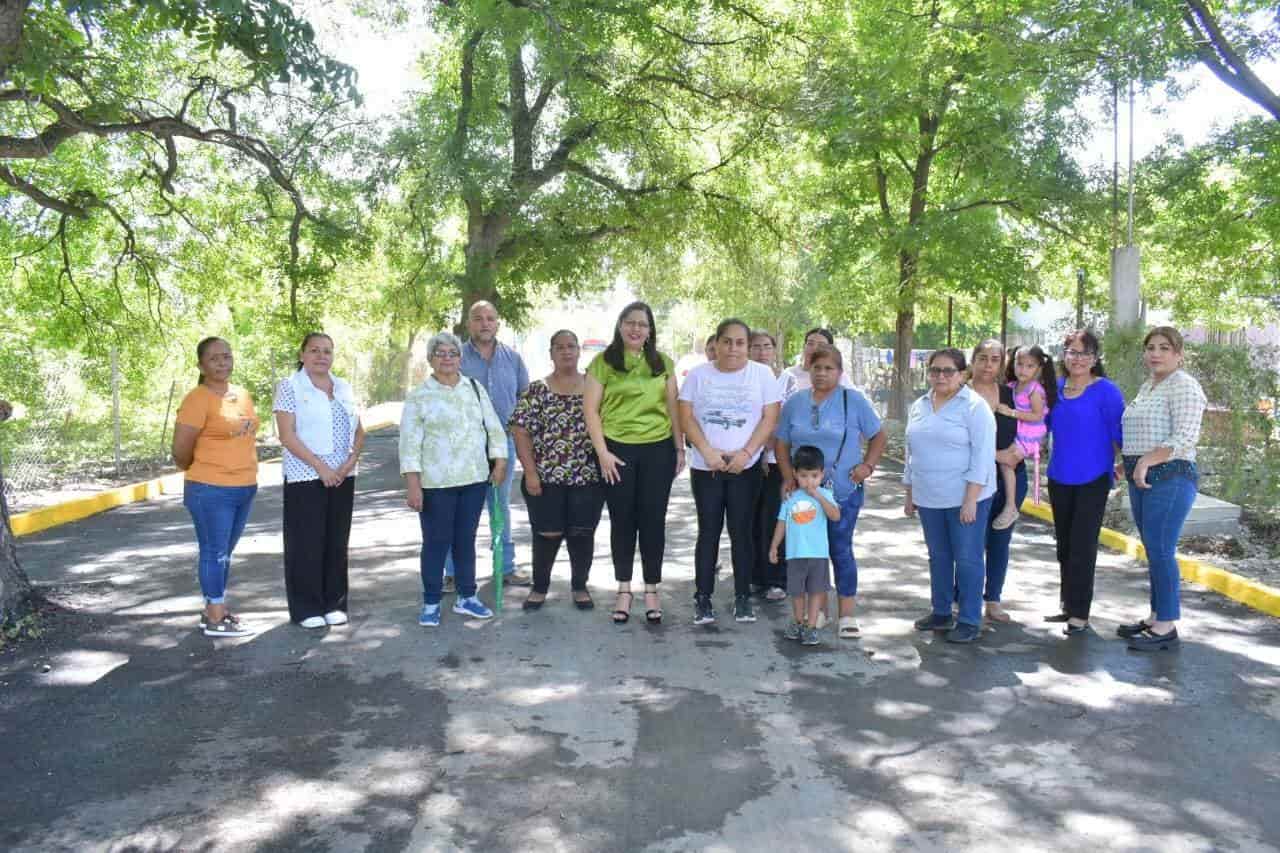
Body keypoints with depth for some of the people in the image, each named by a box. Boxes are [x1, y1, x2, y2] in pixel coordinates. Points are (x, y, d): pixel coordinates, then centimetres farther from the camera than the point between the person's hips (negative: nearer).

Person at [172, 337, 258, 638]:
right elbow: (180, 450, -12)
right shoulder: (197, 399, -13)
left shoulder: (243, 395, 11)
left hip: (245, 488, 7)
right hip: (211, 490, -7)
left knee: (225, 553, 15)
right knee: (214, 552, -1)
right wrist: (201, 473, 4)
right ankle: (215, 620, 7)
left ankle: (215, 609, 26)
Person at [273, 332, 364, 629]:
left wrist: (351, 460, -4)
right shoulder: (289, 387, -3)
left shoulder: (344, 387, 12)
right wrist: (320, 467, -16)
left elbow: (358, 430, 14)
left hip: (343, 476, 5)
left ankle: (334, 603, 19)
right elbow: (287, 435, -11)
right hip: (306, 477, -5)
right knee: (307, 542, 0)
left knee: (337, 541, 9)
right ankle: (307, 608, 10)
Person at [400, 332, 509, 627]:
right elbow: (410, 443, -7)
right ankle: (431, 603, 16)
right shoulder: (418, 397, -3)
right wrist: (412, 484, -13)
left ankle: (466, 597, 25)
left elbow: (494, 428, 10)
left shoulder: (475, 388, 9)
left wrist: (499, 462, 1)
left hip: (474, 479, 4)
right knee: (436, 541, 4)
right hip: (436, 483, -3)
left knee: (466, 539, 13)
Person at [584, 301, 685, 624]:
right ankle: (624, 589, 19)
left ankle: (652, 589, 17)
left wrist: (680, 449, 6)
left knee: (653, 520, 5)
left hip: (658, 450, 2)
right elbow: (590, 410, -2)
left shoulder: (663, 364, 9)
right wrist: (602, 452, -9)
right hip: (618, 449, -1)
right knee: (622, 520, 7)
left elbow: (673, 409, 11)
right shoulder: (603, 362, 1)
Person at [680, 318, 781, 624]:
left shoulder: (762, 374, 2)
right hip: (705, 467, 1)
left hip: (746, 467, 0)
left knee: (741, 531, 3)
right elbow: (686, 417, 0)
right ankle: (702, 598, 10)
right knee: (708, 531, 3)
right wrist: (708, 452, -13)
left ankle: (743, 597, 13)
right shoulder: (698, 374, 4)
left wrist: (745, 453, -13)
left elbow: (769, 419, -2)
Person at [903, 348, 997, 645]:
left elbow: (983, 456, -14)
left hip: (965, 497, -6)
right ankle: (941, 612, 27)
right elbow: (912, 453, 17)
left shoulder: (974, 407, -10)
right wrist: (910, 495, 16)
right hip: (929, 498, 6)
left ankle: (969, 620, 10)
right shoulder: (919, 407, 11)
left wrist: (971, 499, -19)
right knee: (938, 557, 15)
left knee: (967, 559, 1)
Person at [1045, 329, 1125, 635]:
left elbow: (1120, 432, -9)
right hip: (1060, 477, 6)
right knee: (1064, 545, 14)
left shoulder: (1105, 390, -9)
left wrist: (1120, 464, -10)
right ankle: (1068, 606, 27)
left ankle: (1080, 613, 7)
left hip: (1092, 480, -6)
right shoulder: (1055, 388, 7)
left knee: (1082, 546, -3)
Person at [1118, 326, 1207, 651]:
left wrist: (1146, 461, -19)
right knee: (1154, 551, 13)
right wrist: (1130, 464, 16)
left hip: (1169, 478, -8)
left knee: (1160, 551, -7)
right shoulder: (1147, 386, 18)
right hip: (1141, 478, 9)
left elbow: (1185, 437, -18)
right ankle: (1156, 616, 21)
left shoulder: (1184, 386, -9)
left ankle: (1166, 628, 0)